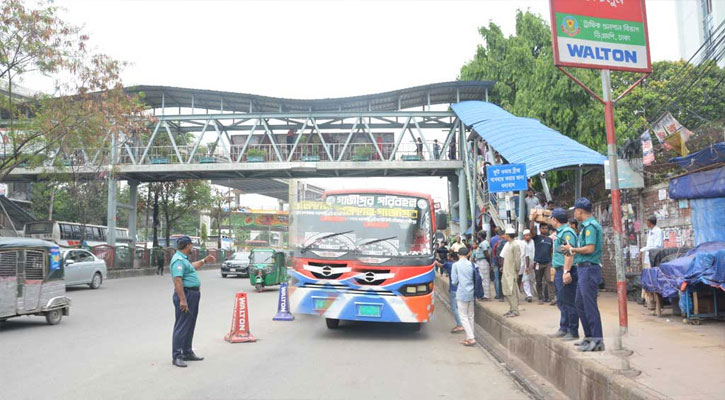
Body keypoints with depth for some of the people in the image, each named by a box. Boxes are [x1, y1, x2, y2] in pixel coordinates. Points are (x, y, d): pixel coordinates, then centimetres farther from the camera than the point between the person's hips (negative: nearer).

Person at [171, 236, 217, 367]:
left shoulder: (183, 258, 16)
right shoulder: (178, 260, -17)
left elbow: (192, 267, 38)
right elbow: (177, 280, -26)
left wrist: (204, 260, 40)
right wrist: (182, 300, -30)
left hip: (193, 294, 11)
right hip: (185, 294, -11)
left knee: (190, 326, 16)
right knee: (182, 326, -7)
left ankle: (187, 352, 26)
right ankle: (177, 356, -2)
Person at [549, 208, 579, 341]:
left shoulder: (567, 232, -14)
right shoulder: (560, 232, 17)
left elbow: (569, 253, -23)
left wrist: (566, 271, -27)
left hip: (566, 271, -11)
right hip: (559, 271, 11)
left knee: (569, 302, -4)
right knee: (562, 302, 16)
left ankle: (573, 331, 3)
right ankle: (563, 328, 25)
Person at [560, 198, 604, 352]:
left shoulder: (590, 226, -15)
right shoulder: (587, 225, 16)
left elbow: (590, 248, -23)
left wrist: (572, 249, -11)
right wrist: (573, 251, 15)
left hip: (589, 268, -11)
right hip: (584, 268, 11)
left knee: (590, 305, -7)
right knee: (580, 303, 16)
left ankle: (597, 340, -2)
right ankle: (589, 336, 24)